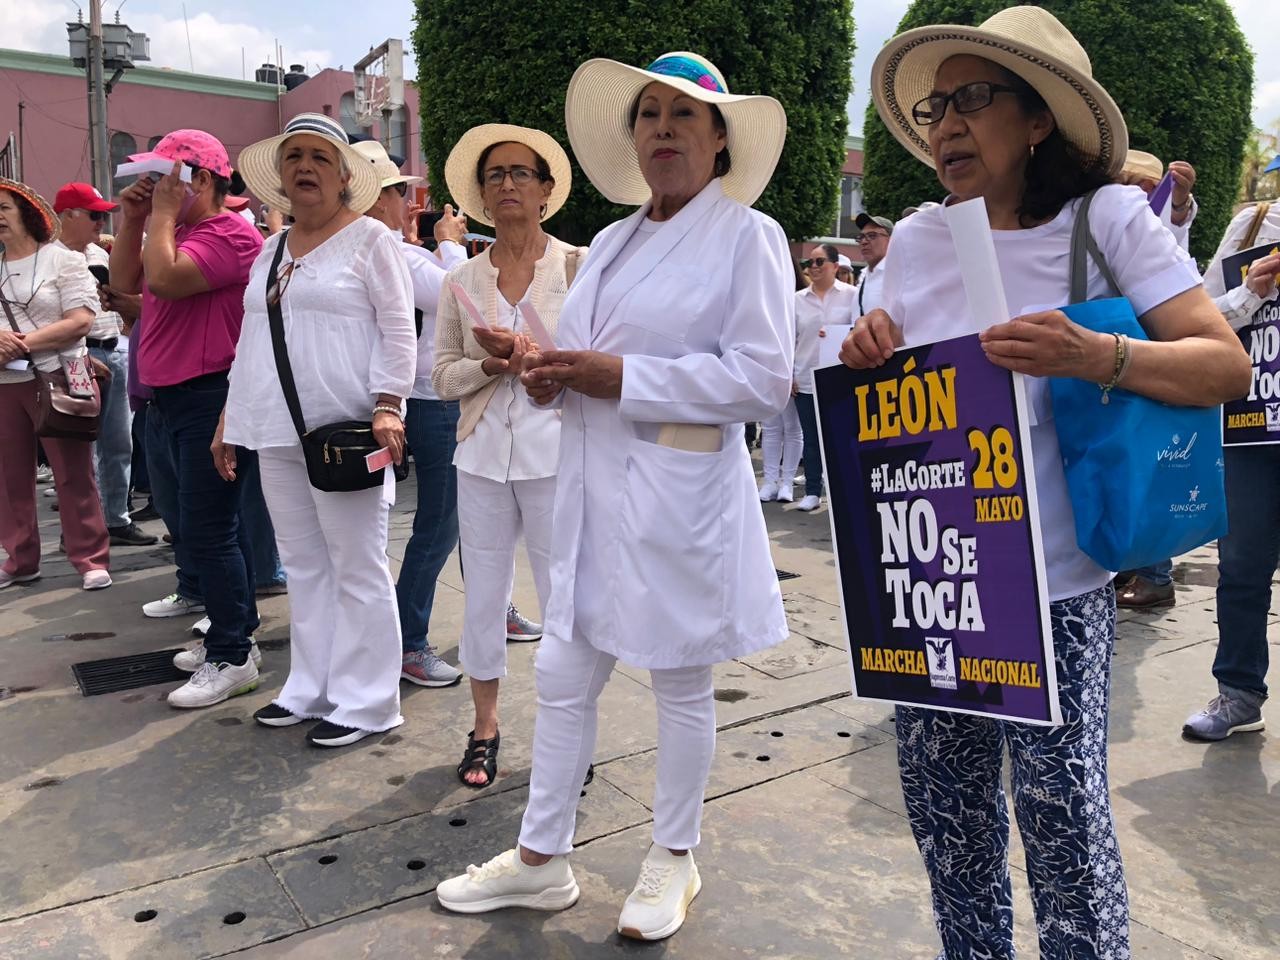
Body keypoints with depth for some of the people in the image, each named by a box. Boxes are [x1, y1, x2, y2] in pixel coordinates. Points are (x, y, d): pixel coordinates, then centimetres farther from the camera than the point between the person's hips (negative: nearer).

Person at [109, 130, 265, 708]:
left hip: (208, 399, -11)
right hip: (166, 400, 11)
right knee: (188, 526, 17)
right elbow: (126, 282, 16)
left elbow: (165, 278, -26)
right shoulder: (177, 232, 17)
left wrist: (163, 215, -13)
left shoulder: (229, 234, -15)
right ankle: (234, 633, 29)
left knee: (209, 532, -7)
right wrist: (134, 220, 7)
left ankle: (232, 659, 3)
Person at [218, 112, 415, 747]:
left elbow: (398, 330, -8)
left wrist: (386, 408, -18)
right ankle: (311, 689, 24)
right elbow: (251, 343, 21)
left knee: (356, 569, -1)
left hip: (346, 433, -7)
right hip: (277, 435, 7)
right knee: (304, 568, 13)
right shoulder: (270, 252, 18)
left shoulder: (369, 238, -1)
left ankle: (365, 703, 8)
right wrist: (231, 422, 18)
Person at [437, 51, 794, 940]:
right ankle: (542, 858, 29)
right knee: (562, 678, 11)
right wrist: (556, 370, 0)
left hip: (681, 491, -6)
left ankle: (674, 859, 31)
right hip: (593, 484, 7)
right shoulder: (611, 241, 15)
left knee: (681, 684, 9)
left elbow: (763, 376, -15)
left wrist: (625, 378, -18)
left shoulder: (746, 234, -6)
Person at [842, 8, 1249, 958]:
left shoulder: (1110, 219, -5)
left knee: (1062, 809, 0)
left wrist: (1100, 356, -27)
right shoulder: (916, 239, 5)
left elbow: (1227, 364, -9)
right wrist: (868, 357, -9)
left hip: (1053, 585, -4)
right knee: (943, 797, 13)